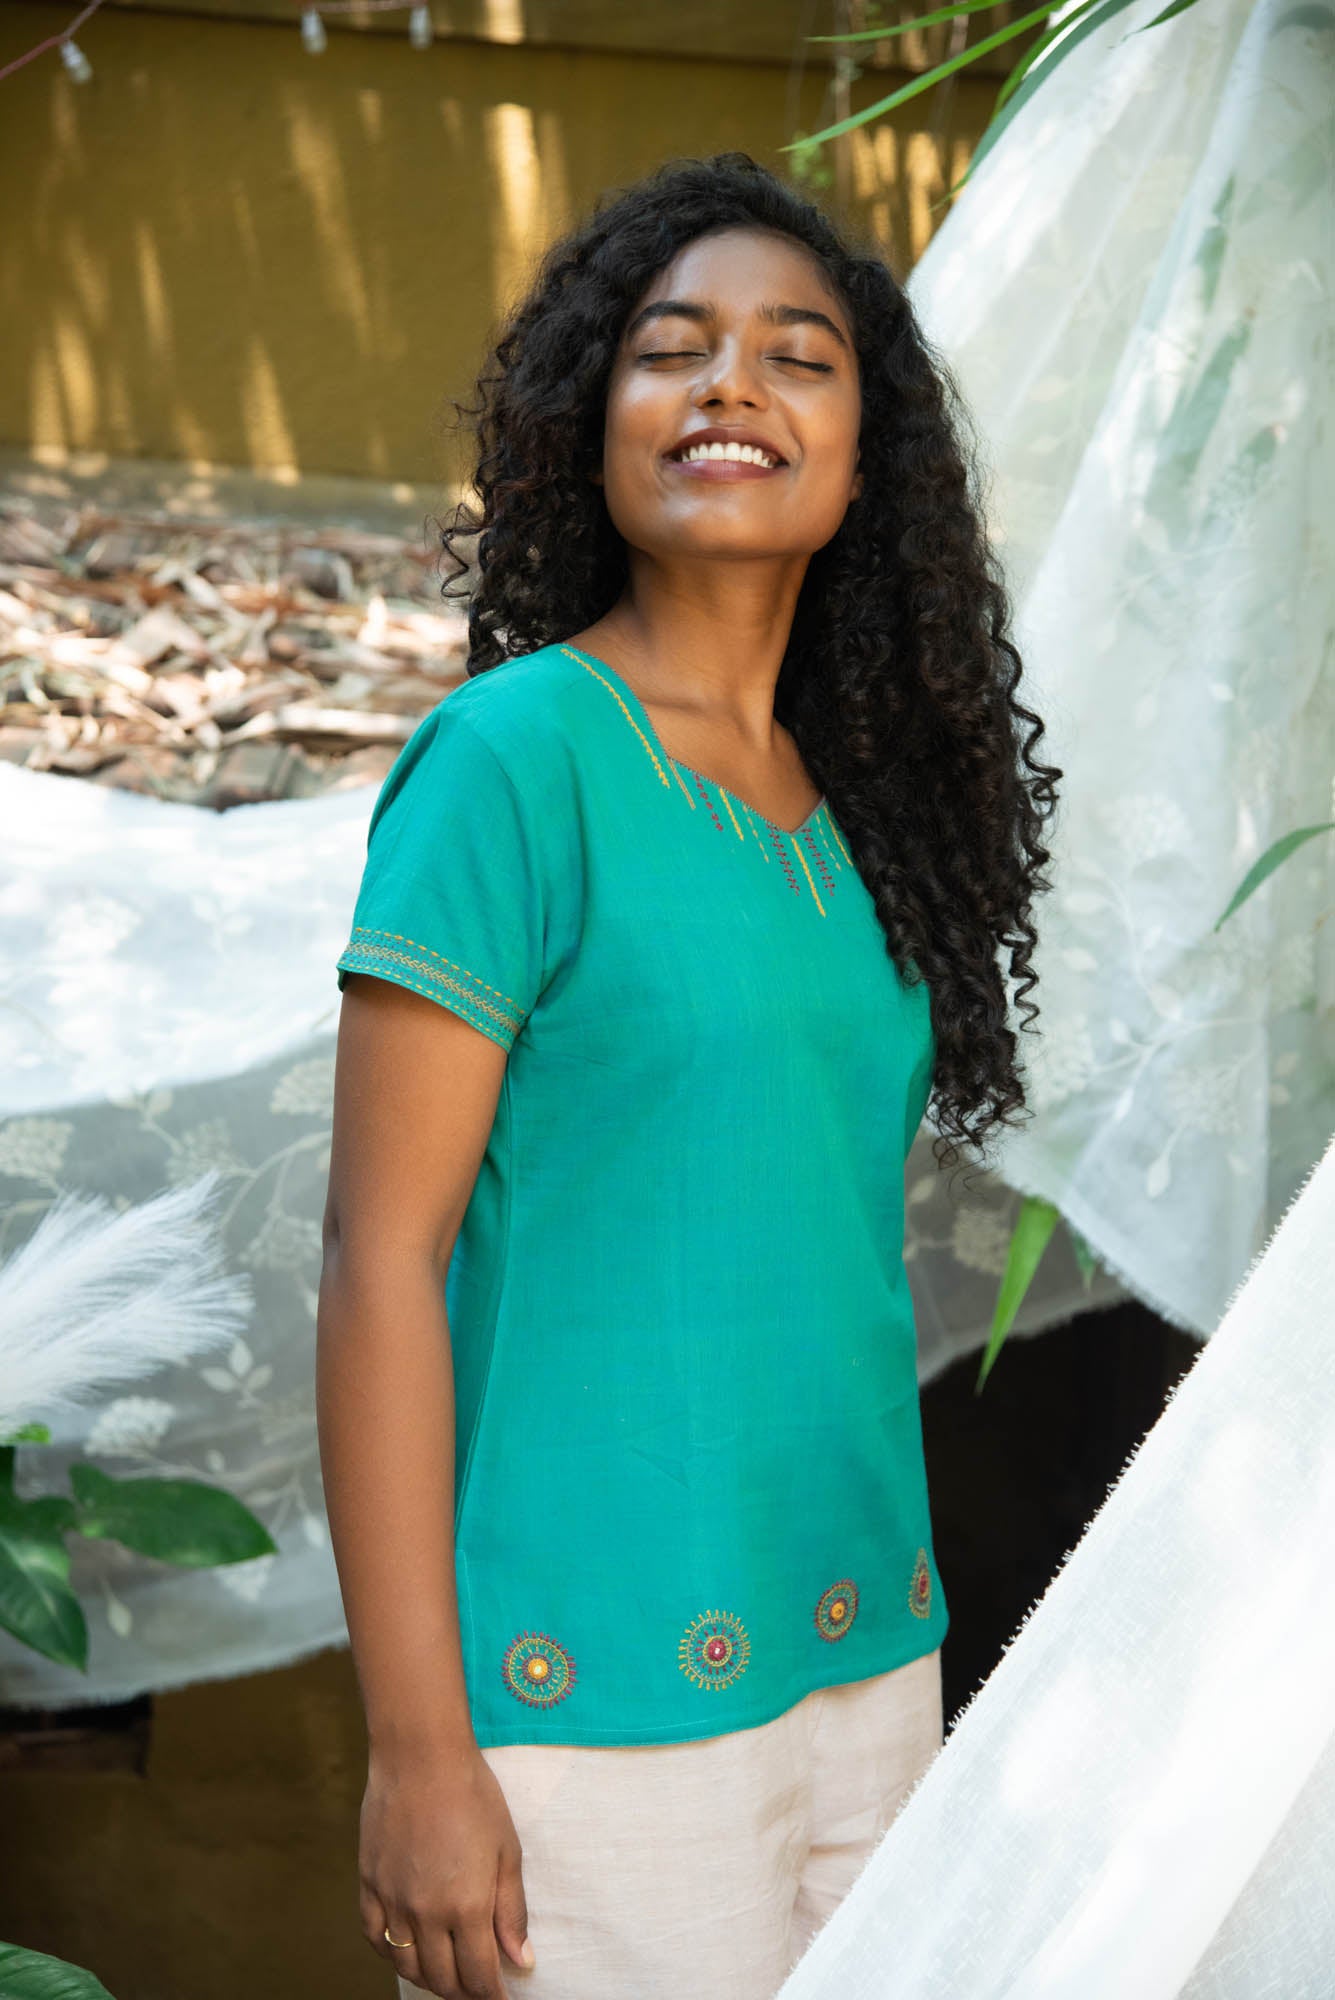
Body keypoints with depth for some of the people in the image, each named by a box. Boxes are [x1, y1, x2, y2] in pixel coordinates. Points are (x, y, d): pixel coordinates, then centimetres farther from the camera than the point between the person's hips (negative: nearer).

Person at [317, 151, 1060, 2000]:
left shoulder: (848, 803, 8)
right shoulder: (519, 755, -11)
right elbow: (380, 1261, -13)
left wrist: (896, 1652, 13)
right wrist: (418, 1751, -16)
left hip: (867, 1662, 7)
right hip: (594, 1692, -6)